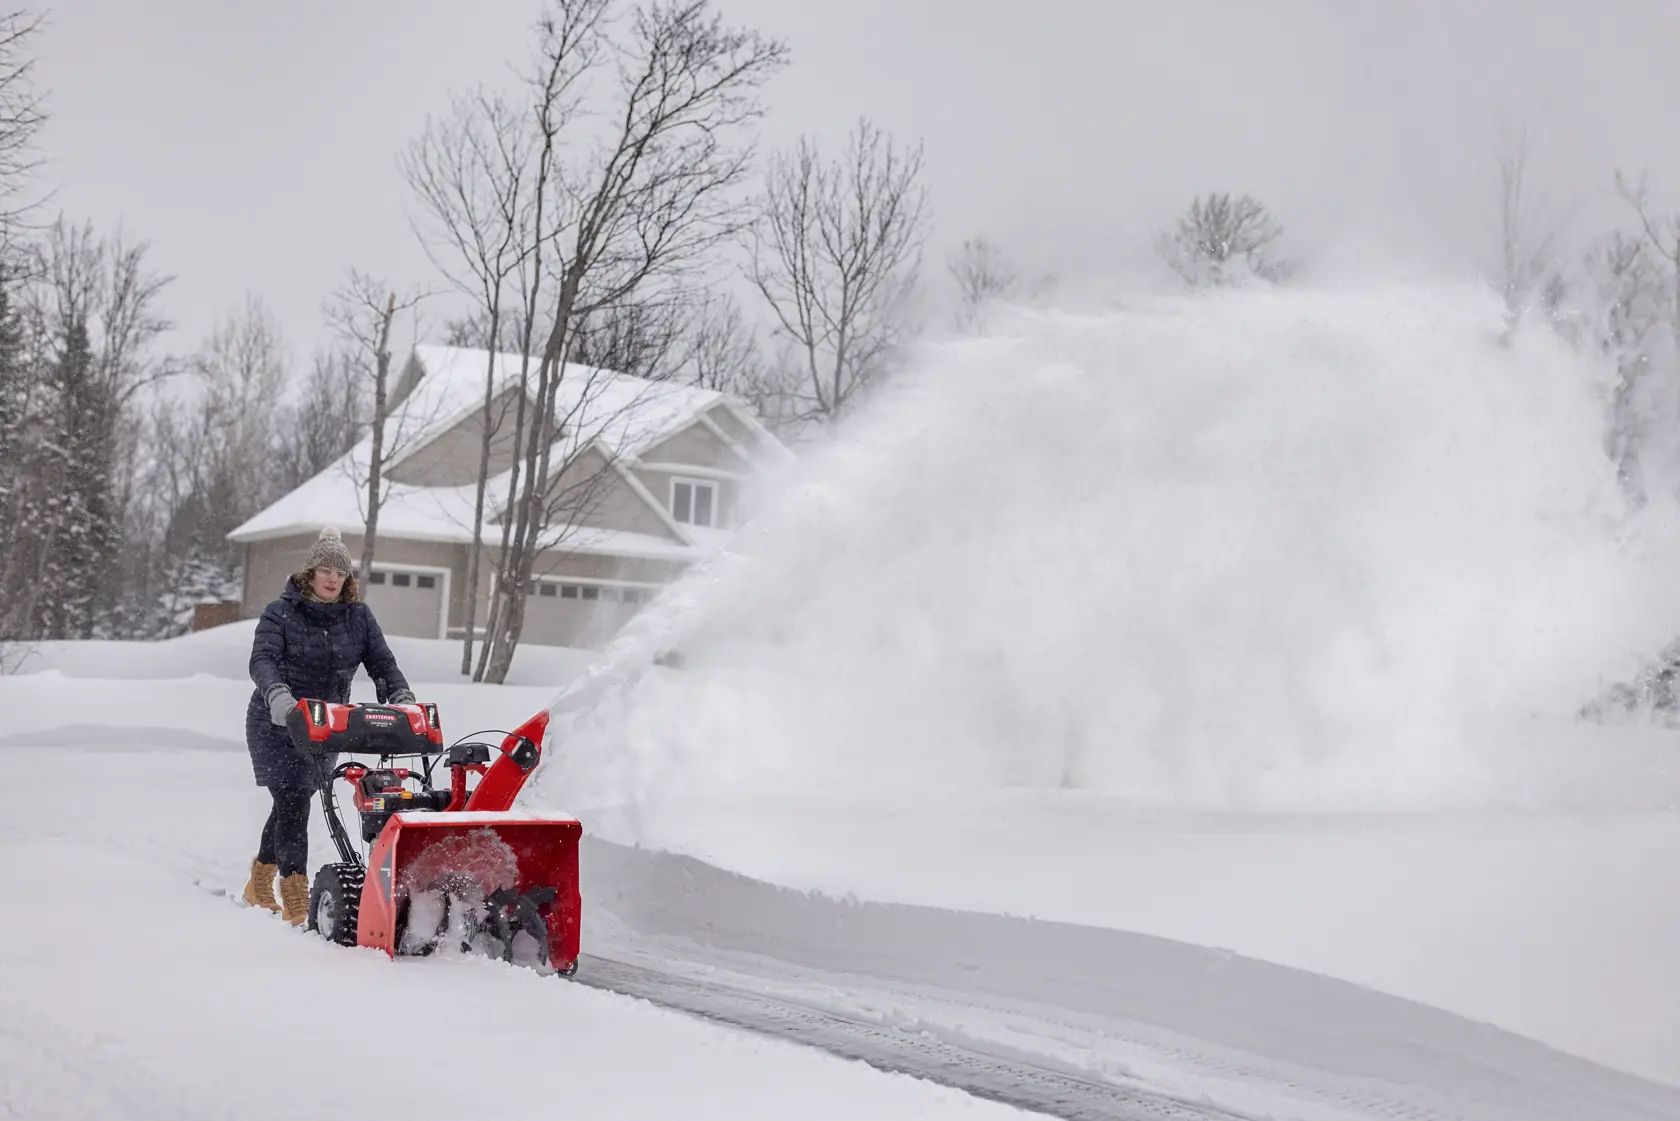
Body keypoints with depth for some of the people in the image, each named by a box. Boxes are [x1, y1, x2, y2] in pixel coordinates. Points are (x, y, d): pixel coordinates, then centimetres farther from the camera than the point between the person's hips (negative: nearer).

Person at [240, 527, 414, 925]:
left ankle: (260, 883, 34)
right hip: (277, 724, -4)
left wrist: (402, 698, -25)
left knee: (293, 803, 14)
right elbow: (263, 660, -24)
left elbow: (382, 662, -6)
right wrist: (278, 695, -45)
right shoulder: (281, 613, -10)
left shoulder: (359, 617, 2)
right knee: (293, 802, -14)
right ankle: (296, 899, -14)